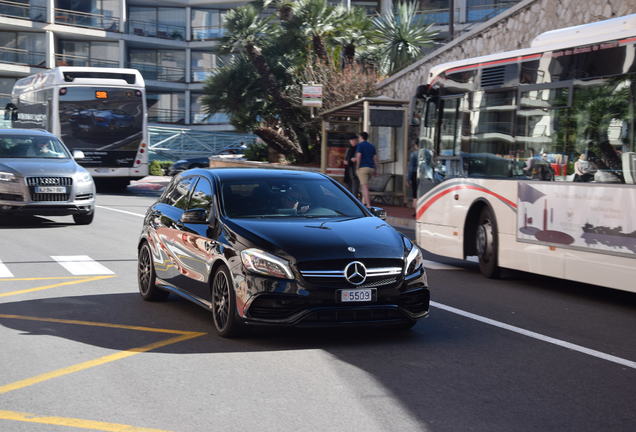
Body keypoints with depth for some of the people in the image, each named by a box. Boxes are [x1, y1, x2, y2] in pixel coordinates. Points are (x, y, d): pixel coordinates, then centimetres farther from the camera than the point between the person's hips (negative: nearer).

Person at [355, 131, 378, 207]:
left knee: (365, 187, -9)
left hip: (362, 168, -7)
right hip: (371, 168, 7)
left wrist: (357, 168, -9)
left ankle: (369, 205, -16)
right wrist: (374, 170, 17)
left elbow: (358, 156, -14)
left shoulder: (360, 145, -3)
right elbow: (375, 158, 15)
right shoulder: (371, 146, 17)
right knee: (362, 185, 22)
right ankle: (364, 202, 14)